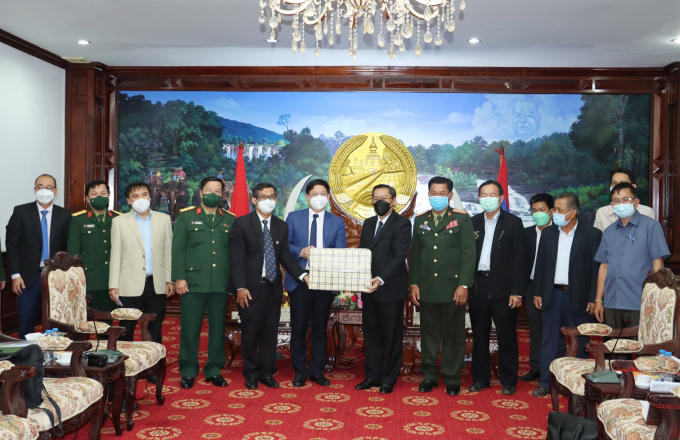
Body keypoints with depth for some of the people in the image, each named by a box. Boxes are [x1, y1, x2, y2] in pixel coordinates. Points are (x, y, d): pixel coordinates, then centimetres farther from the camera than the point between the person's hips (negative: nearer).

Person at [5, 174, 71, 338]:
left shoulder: (64, 215, 4)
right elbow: (12, 244, -1)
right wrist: (15, 275, -7)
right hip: (29, 277, -1)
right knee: (26, 324, 4)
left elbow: (68, 248, 6)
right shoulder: (21, 212, 1)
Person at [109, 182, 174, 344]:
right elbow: (115, 256, 1)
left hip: (157, 286, 2)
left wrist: (170, 280, 5)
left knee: (155, 333, 10)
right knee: (126, 332, 5)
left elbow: (168, 252, 9)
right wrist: (113, 286, -4)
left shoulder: (164, 219, 8)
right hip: (130, 286, -2)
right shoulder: (119, 222, 3)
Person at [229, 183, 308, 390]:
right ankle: (251, 373, 21)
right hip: (250, 287, -4)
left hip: (273, 287, 4)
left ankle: (267, 373, 22)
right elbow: (236, 258, -7)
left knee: (270, 331, 9)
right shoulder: (241, 224, -3)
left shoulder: (281, 226, 10)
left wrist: (302, 275, -9)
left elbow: (286, 256, 7)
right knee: (250, 331, 5)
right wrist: (240, 287, -15)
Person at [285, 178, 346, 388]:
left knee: (320, 329, 8)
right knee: (298, 328, 1)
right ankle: (300, 371, 14)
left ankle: (317, 371, 19)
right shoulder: (294, 217, 8)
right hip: (299, 280, -1)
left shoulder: (337, 222, 9)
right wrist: (300, 252, -14)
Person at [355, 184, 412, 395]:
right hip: (369, 289, 6)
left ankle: (388, 379, 15)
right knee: (371, 334, 12)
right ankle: (372, 376, 23)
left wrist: (381, 279, -27)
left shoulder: (402, 224, -7)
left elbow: (399, 256, -16)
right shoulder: (368, 223, 15)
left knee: (391, 336, 5)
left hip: (391, 290, -6)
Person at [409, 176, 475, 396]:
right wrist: (413, 283, 5)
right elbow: (414, 254, 13)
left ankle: (452, 378, 16)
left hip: (453, 288, -3)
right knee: (429, 334, 9)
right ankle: (429, 376, 21)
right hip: (427, 287, 3)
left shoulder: (462, 219, 1)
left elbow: (468, 254, -4)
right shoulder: (420, 220, 11)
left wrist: (463, 285, -11)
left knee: (453, 335, 4)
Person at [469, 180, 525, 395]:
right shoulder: (473, 223, 9)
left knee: (506, 336, 3)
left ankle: (508, 381, 15)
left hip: (502, 287, -3)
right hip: (477, 286, 3)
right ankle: (480, 378, 22)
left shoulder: (513, 223, 0)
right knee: (479, 335, 11)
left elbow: (519, 259, -4)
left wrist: (517, 292, -10)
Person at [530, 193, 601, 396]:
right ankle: (545, 383, 14)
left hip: (578, 296, -3)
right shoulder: (548, 234, 8)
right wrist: (537, 293, 6)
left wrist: (593, 298, -9)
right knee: (549, 340, 7)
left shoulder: (592, 234, -4)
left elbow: (596, 268, -5)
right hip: (552, 295, 3)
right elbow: (540, 265, 11)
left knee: (579, 343, 6)